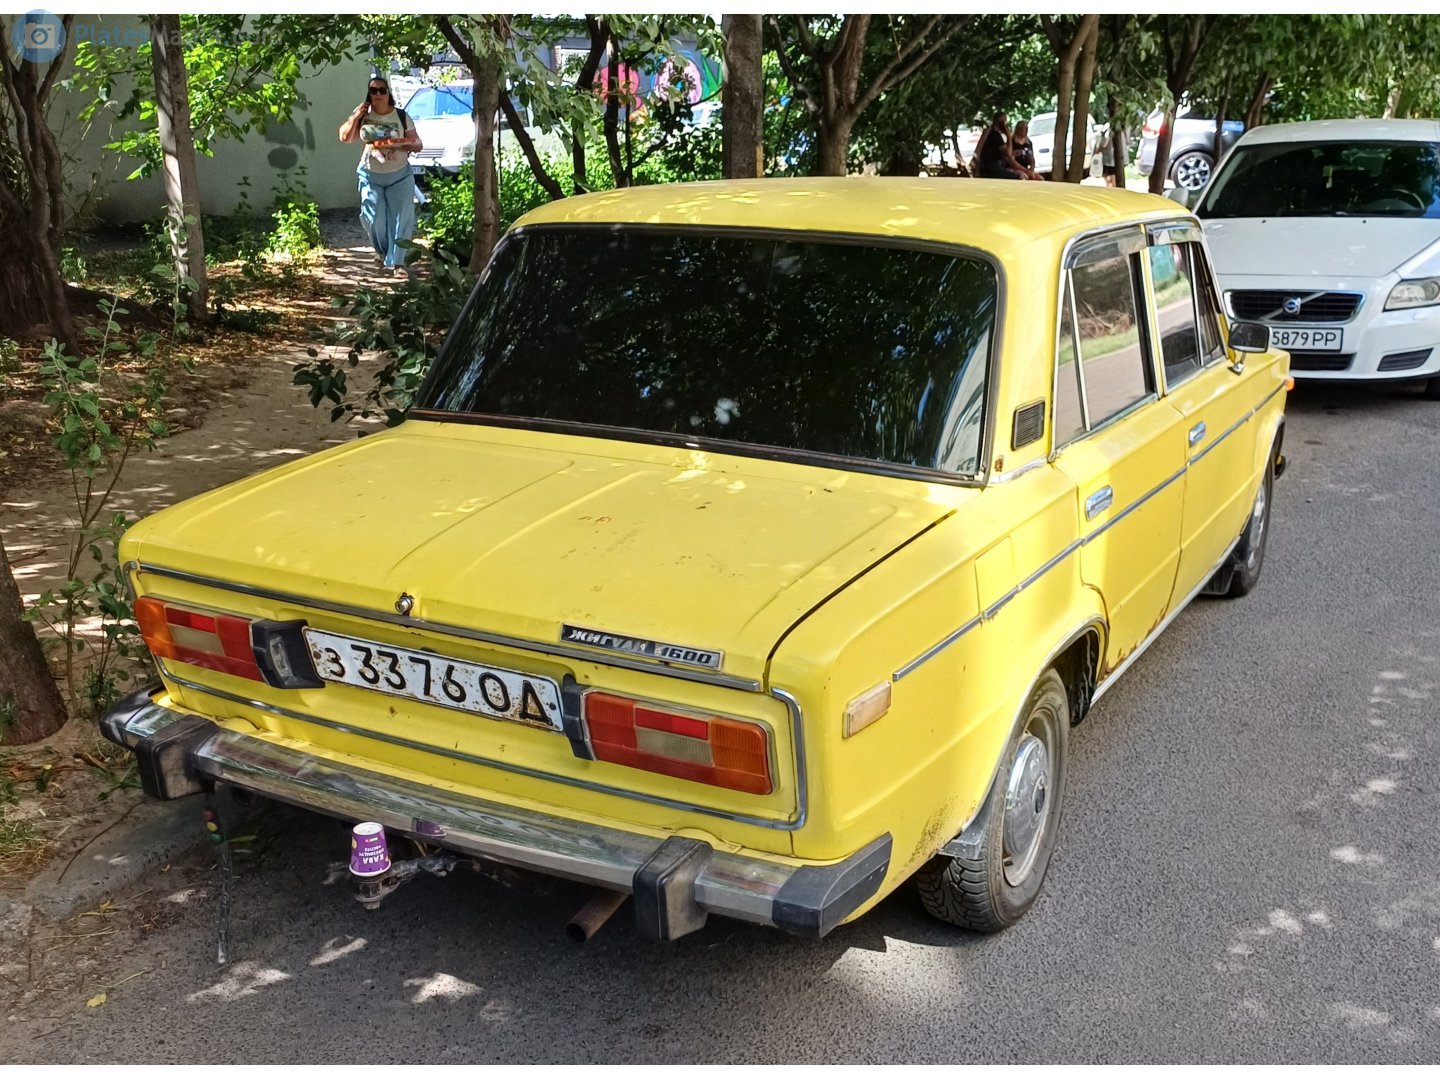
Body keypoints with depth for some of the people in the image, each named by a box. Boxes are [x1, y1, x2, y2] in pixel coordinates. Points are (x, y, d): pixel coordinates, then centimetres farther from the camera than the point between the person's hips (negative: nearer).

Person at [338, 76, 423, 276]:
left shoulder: (401, 117, -4)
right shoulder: (363, 114, 2)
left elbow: (417, 144, -4)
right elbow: (345, 137, 0)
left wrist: (398, 144, -22)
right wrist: (355, 117, -11)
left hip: (399, 176, -1)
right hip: (371, 176, 1)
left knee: (401, 219, -8)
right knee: (375, 218, 2)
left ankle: (397, 262, -3)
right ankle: (382, 251, 31)